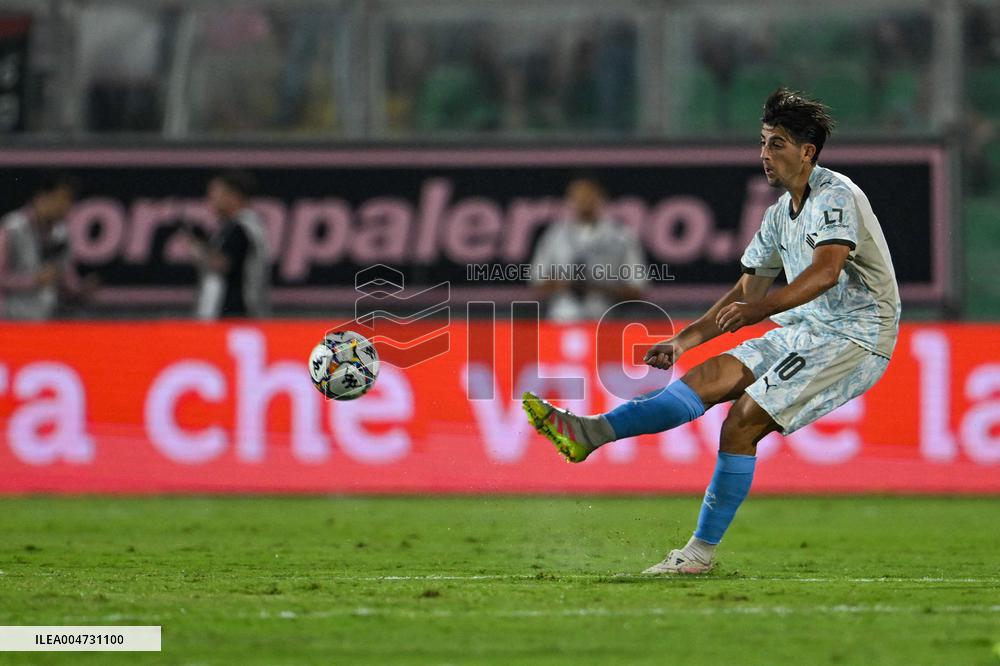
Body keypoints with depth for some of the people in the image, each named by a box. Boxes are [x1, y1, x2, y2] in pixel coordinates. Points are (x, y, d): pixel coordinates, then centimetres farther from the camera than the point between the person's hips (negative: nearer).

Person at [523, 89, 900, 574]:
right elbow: (749, 289, 22)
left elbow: (826, 271, -31)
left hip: (854, 339, -8)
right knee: (711, 376, -9)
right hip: (804, 333, 8)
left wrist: (760, 309, -43)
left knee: (744, 421, -19)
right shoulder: (780, 214, 15)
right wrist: (684, 340, 15)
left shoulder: (836, 196, -14)